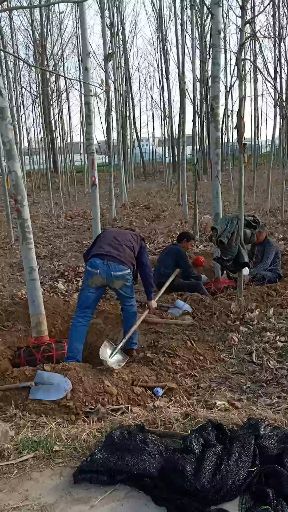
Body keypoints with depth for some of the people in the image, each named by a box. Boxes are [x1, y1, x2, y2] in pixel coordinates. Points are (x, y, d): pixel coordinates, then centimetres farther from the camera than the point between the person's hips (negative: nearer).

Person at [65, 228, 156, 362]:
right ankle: (131, 347, 34)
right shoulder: (138, 240, 34)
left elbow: (86, 255, 29)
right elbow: (146, 269, 22)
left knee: (82, 315, 5)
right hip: (121, 269, -1)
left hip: (95, 265, 1)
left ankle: (72, 360, 0)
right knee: (129, 306, 27)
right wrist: (150, 298, 25)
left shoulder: (106, 232, 40)